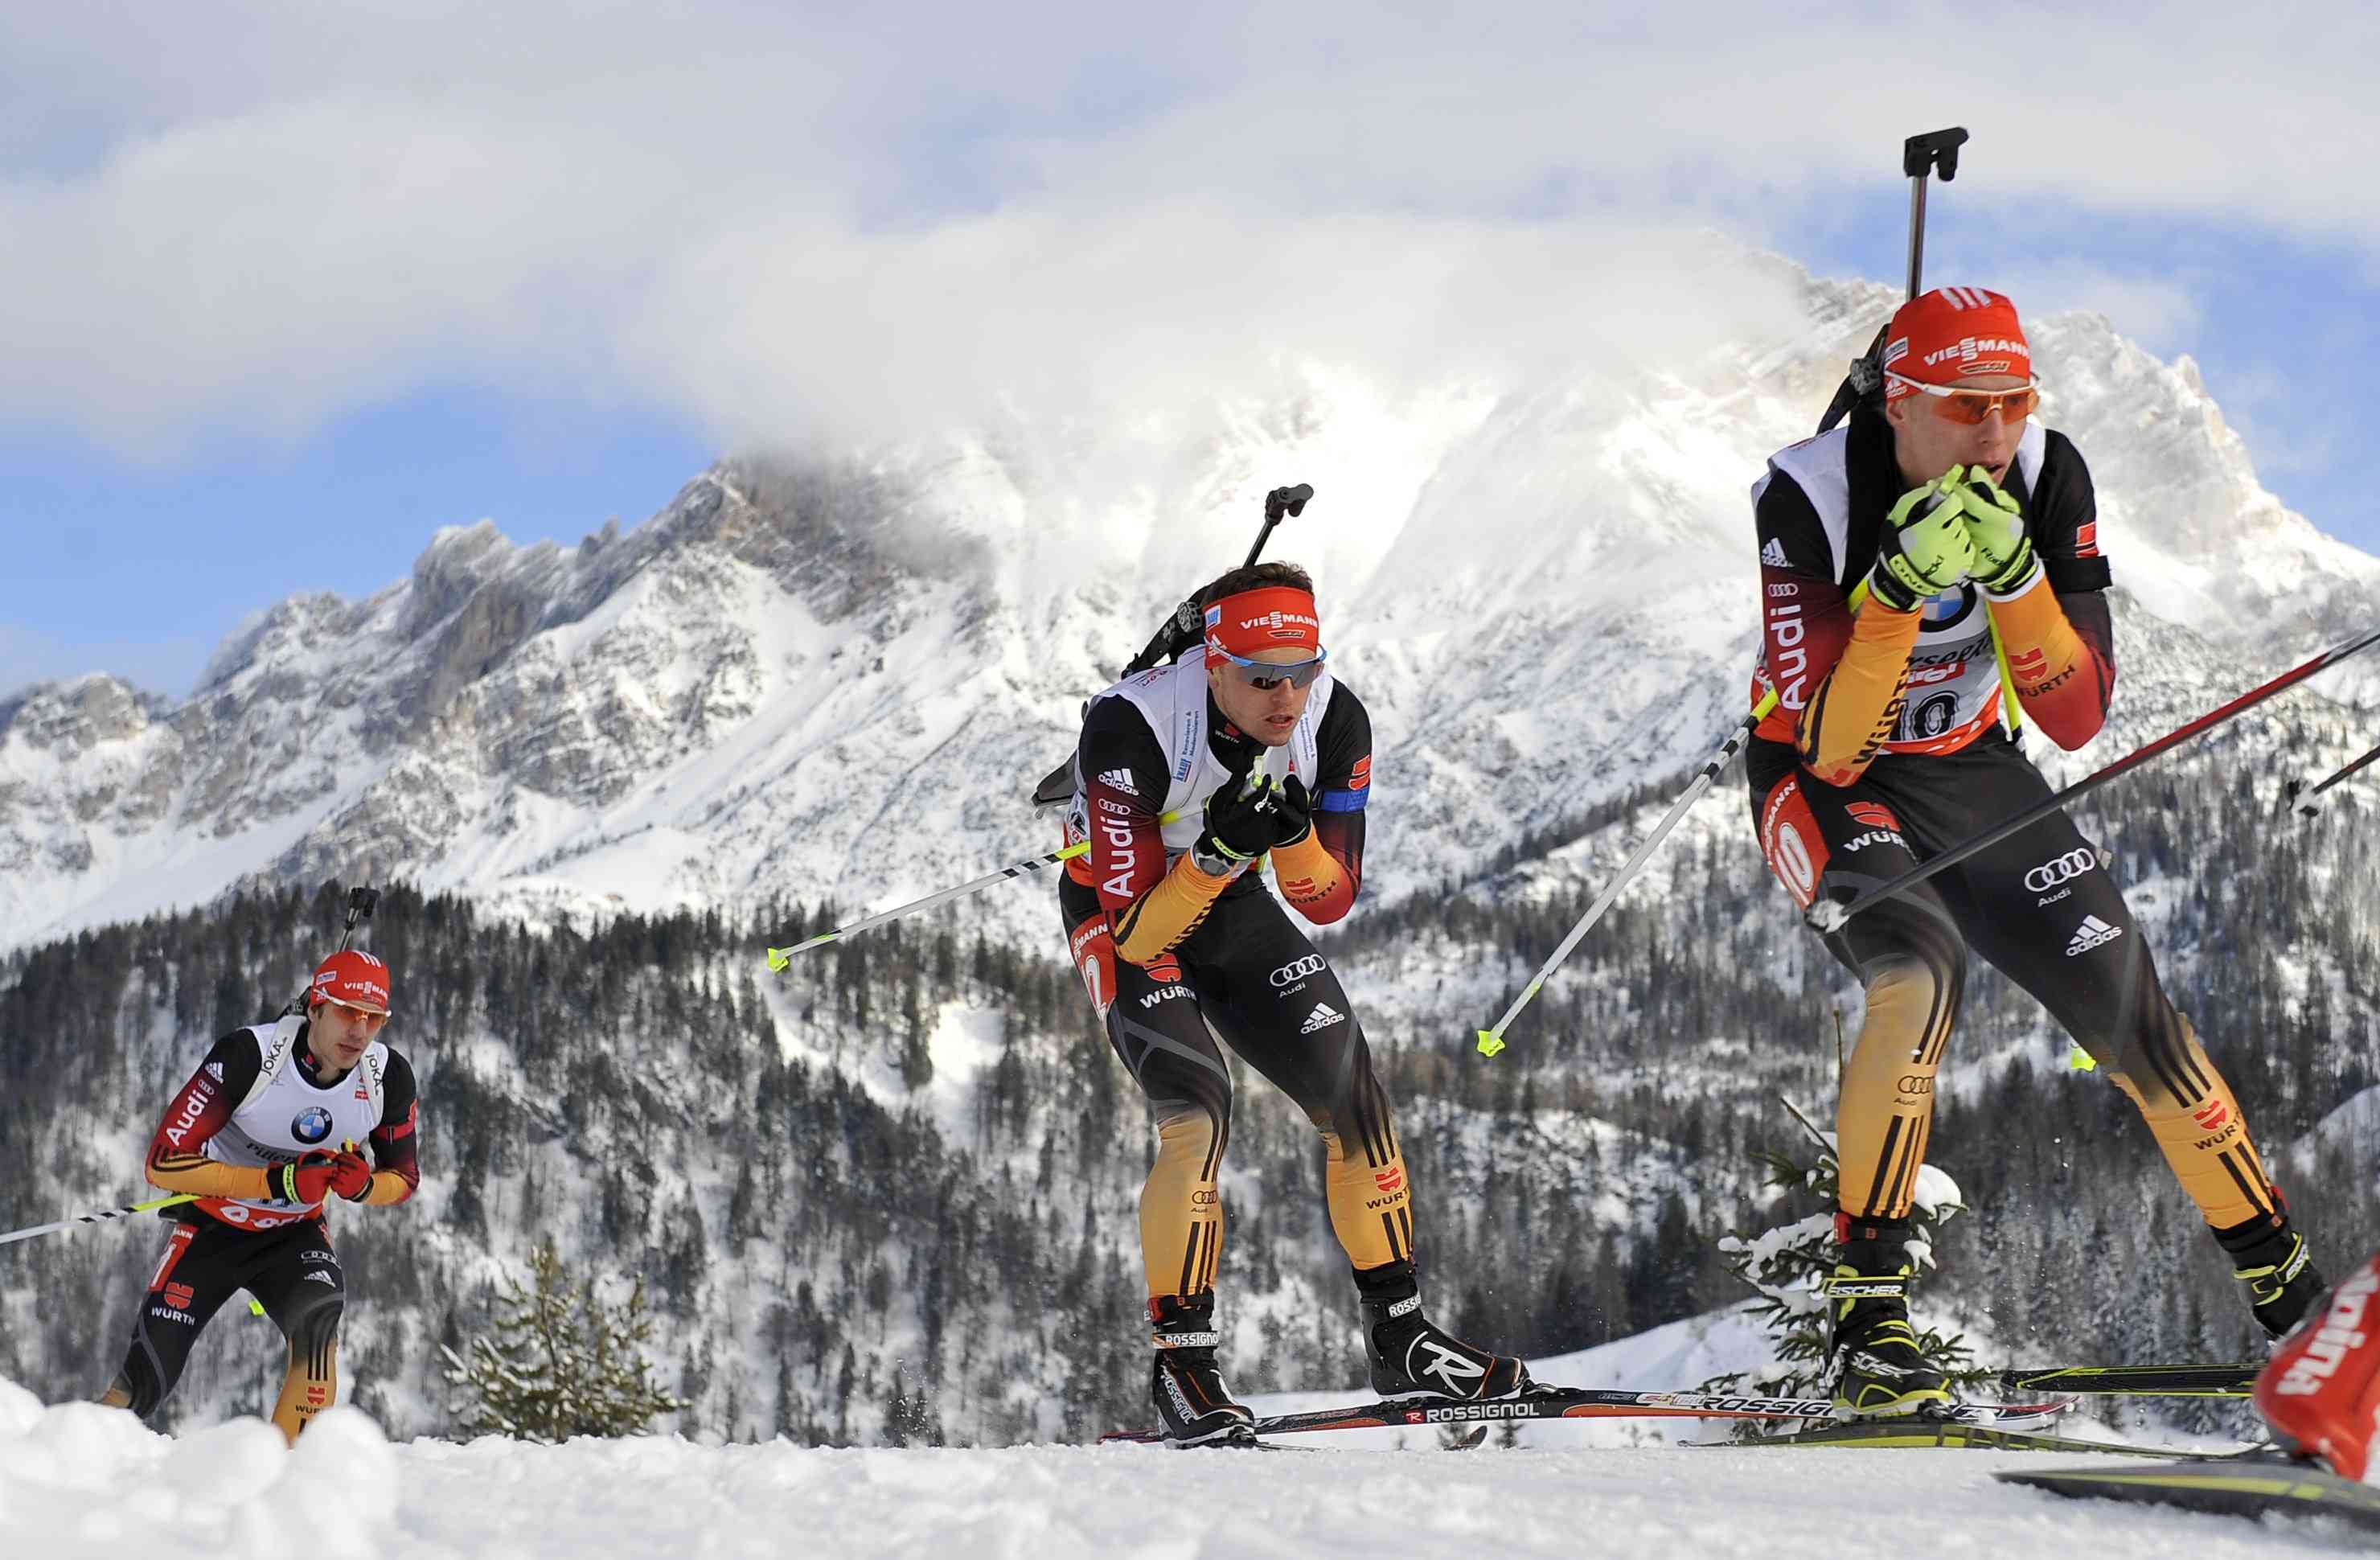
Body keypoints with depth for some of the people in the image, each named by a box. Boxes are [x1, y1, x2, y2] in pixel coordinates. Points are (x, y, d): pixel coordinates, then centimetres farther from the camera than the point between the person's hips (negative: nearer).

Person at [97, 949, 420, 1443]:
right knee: (145, 1383, -6)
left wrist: (362, 1185, -25)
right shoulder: (247, 1055, -27)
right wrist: (276, 1182, -35)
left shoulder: (389, 1077, -16)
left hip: (296, 1233, 2)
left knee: (318, 1318, -31)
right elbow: (163, 1163, -26)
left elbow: (403, 1179, 0)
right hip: (212, 1229, -2)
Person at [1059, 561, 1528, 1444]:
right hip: (1120, 916, -5)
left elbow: (1330, 903, -12)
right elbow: (1136, 929, -30)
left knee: (1355, 1099, -1)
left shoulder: (1334, 721, -21)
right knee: (1197, 1114, -24)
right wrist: (1215, 852, -45)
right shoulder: (1132, 730, -34)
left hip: (1233, 908, 5)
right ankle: (1181, 1364, -15)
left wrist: (1294, 834, -32)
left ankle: (1399, 1338, 14)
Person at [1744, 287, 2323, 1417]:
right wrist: (1898, 585, -41)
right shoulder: (1807, 497, -27)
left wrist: (2012, 572, -33)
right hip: (1824, 783, -4)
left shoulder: (2047, 478, -16)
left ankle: (2282, 1281, 20)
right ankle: (1866, 1312, -25)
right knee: (1920, 976, -32)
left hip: (1971, 773, 4)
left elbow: (2077, 718, -19)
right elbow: (1828, 747, -30)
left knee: (2129, 1009, 1)